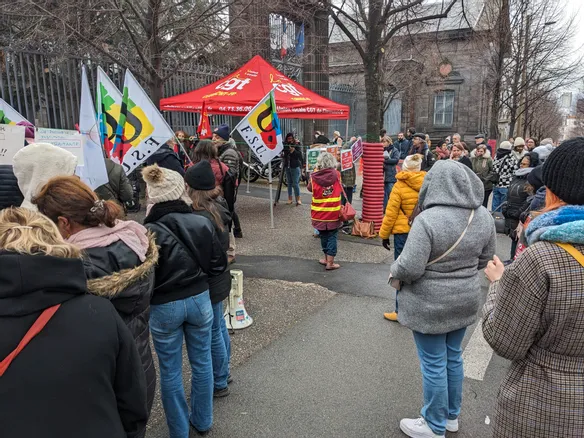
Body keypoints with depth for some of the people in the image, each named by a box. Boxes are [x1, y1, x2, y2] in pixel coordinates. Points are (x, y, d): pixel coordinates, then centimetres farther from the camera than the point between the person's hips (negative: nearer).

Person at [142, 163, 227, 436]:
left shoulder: (148, 232, -19)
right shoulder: (202, 223, -10)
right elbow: (218, 264, -2)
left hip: (163, 307, -3)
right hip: (199, 299, 3)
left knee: (170, 371, 15)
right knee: (201, 362, 20)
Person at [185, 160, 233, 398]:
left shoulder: (201, 217, -28)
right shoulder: (217, 208, 0)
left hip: (209, 283, -9)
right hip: (219, 279, 9)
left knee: (213, 333, 8)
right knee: (219, 327, 23)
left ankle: (219, 383, 27)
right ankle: (223, 373, 43)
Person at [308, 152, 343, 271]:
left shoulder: (315, 176, -10)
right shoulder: (336, 174, -9)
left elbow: (310, 188, 10)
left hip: (319, 214, 1)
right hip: (333, 213, -1)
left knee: (324, 235, 16)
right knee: (332, 237, 5)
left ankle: (327, 258, 29)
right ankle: (330, 263, 6)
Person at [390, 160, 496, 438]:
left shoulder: (428, 220, -26)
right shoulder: (484, 216, -4)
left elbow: (409, 269, -26)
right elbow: (486, 259, 7)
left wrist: (394, 271, -5)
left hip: (430, 305, -6)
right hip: (465, 299, 7)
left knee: (433, 364, 9)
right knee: (453, 357, 23)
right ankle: (452, 416, 41)